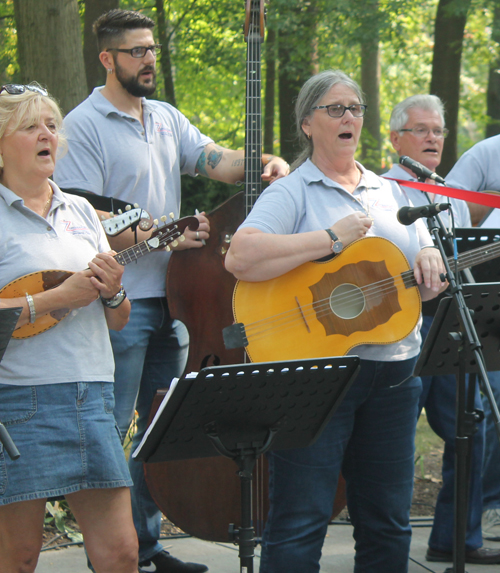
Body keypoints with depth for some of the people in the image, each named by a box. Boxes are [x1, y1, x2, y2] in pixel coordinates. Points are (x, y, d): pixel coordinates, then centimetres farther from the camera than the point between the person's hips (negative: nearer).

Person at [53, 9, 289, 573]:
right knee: (111, 429, -4)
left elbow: (215, 160, 5)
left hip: (169, 298, 8)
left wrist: (264, 163, -17)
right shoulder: (84, 125, -8)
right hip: (120, 302, -8)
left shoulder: (167, 119, 15)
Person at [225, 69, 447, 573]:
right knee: (299, 526, -7)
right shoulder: (291, 193, -3)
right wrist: (331, 238, -19)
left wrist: (429, 262, -3)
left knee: (388, 522, 10)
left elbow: (429, 269, 22)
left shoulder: (390, 193, 18)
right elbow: (240, 258, -21)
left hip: (394, 371, 6)